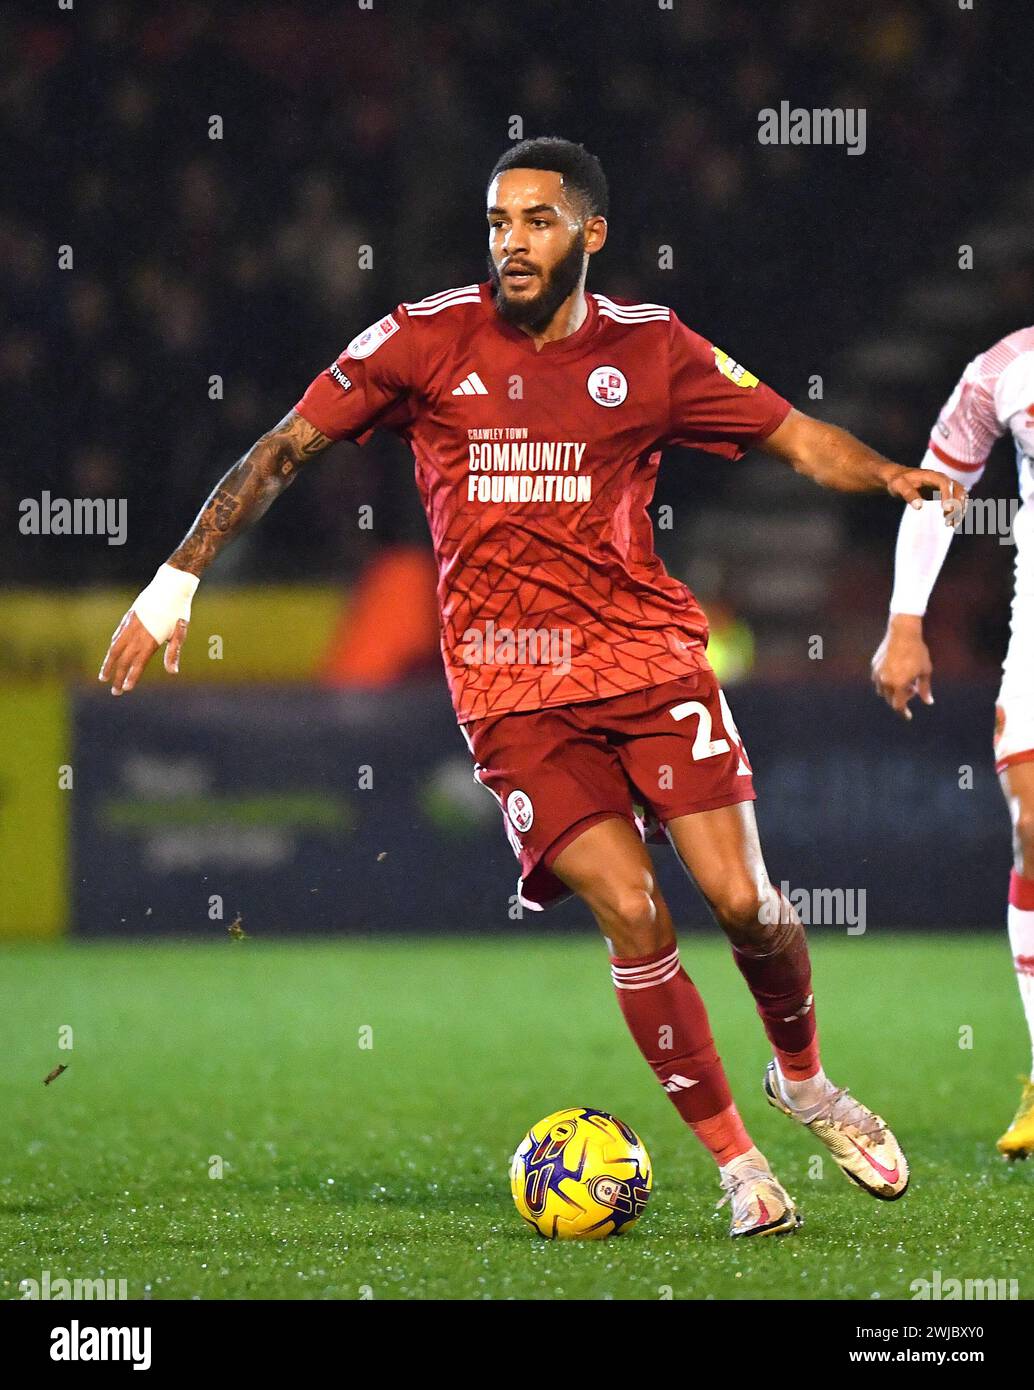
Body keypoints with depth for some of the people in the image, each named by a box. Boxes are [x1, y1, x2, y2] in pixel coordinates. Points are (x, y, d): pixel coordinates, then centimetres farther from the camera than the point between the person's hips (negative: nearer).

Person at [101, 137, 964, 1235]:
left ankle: (803, 1080, 24)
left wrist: (887, 475, -9)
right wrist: (177, 580, 2)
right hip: (509, 685, -1)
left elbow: (797, 438, 11)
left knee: (741, 900, -8)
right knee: (630, 910, -17)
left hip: (649, 652, 1)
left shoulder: (650, 349, 4)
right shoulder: (427, 339, 0)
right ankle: (732, 1160, -2)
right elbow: (285, 448, 6)